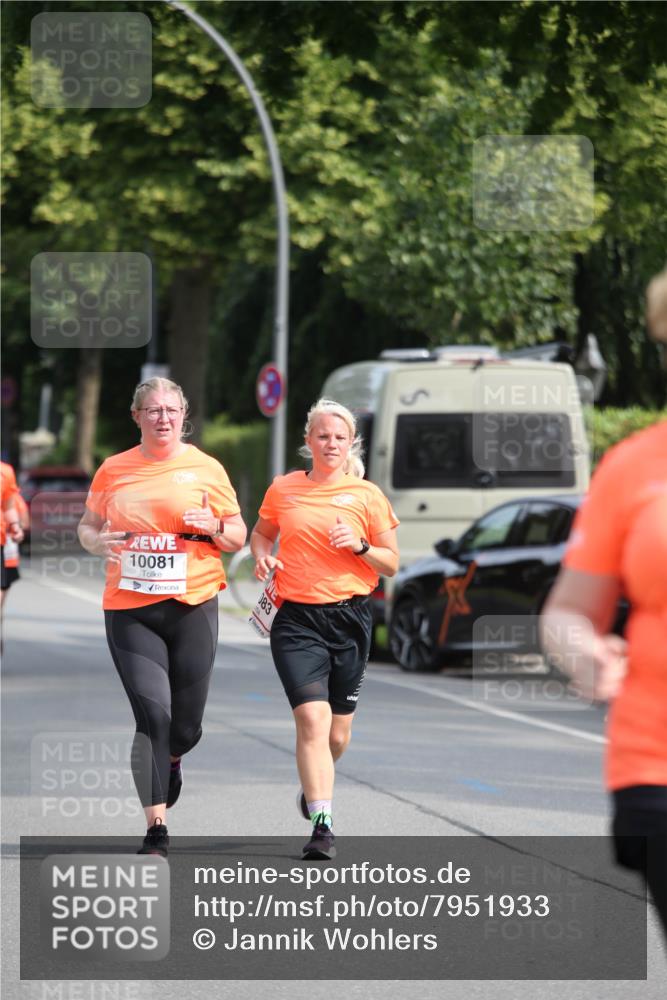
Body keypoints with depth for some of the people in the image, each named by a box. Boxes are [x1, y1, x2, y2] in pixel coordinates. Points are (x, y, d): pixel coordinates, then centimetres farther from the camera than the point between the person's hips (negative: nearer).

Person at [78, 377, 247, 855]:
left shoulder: (206, 468, 4)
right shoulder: (114, 470, 6)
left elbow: (238, 537, 11)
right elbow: (88, 525, 18)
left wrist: (214, 527, -11)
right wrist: (98, 541, -5)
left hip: (193, 605, 0)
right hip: (129, 608, 0)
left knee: (186, 725, 3)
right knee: (153, 713, -13)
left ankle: (169, 760, 42)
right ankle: (156, 829, -5)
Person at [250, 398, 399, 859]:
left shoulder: (367, 494, 2)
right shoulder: (283, 489, 5)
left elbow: (392, 563, 6)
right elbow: (261, 533, 23)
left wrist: (359, 546, -13)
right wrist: (263, 556, 1)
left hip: (350, 618, 1)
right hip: (297, 618, -1)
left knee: (338, 733, 8)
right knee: (313, 719, -17)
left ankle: (314, 783, 41)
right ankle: (322, 825, -17)